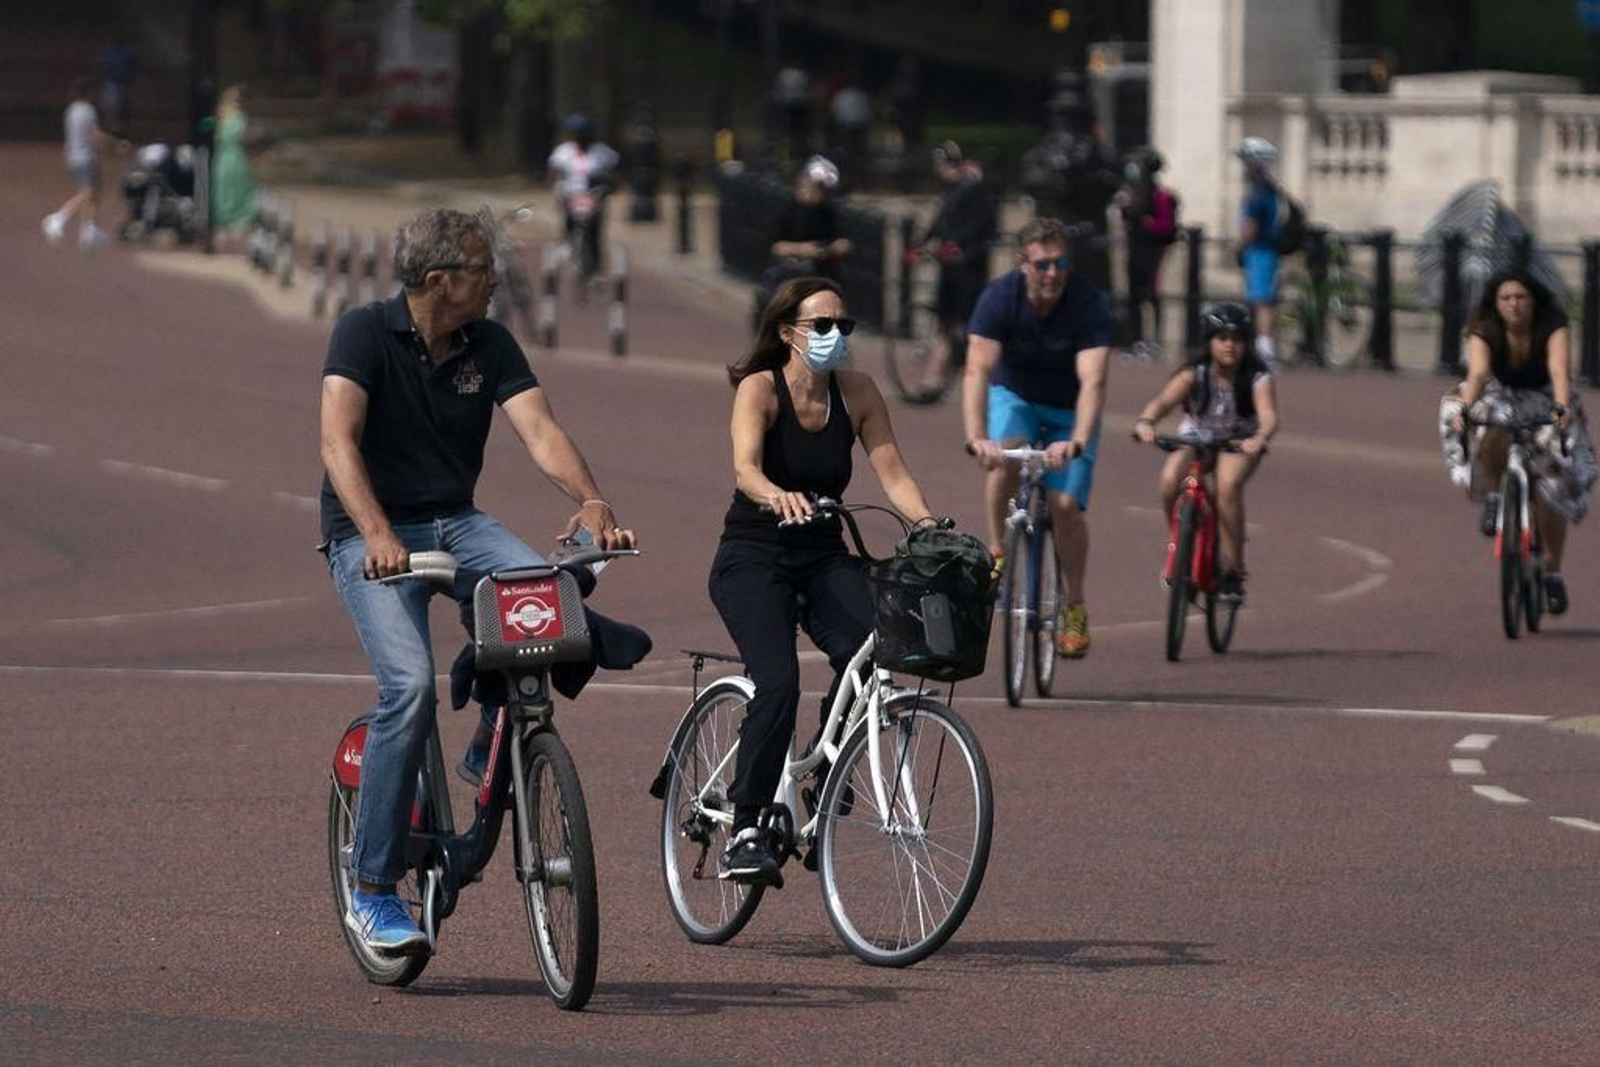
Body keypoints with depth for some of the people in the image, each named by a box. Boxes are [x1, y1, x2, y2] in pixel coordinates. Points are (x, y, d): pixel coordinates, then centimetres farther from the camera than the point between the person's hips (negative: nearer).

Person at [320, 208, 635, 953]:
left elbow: (538, 429, -11)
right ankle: (372, 891, -17)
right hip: (371, 535, -5)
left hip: (455, 522, 5)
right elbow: (338, 441, -24)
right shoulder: (365, 333, -12)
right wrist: (377, 534, -40)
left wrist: (590, 500, -31)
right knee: (411, 684, -26)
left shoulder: (490, 346, 2)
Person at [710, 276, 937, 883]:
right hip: (753, 559, -4)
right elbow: (746, 469, -28)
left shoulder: (857, 393, 1)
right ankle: (745, 831, -19)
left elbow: (893, 475, -3)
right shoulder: (759, 388, -12)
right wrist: (778, 497, -50)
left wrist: (928, 524, -23)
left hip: (825, 559, 4)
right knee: (778, 679, -26)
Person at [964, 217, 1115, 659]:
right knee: (1005, 455, -33)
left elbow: (1092, 381, -37)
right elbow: (977, 371, -34)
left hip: (1068, 410, 0)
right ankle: (997, 553, -14)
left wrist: (1077, 441, -54)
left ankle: (1074, 606, 5)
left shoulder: (1088, 304, -27)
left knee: (1066, 504, -15)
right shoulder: (999, 297, -25)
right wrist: (976, 438, -50)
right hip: (1014, 397, 0)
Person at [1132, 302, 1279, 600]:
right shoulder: (1193, 375, -18)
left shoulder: (1258, 379, -20)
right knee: (1170, 479, -29)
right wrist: (1145, 422, -57)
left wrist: (1259, 438, -60)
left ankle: (1233, 569, -22)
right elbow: (1163, 400, -34)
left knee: (1228, 483, -34)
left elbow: (1268, 415, -36)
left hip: (1238, 445, -1)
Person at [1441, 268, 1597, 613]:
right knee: (1490, 433, -37)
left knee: (1552, 487, -16)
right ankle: (1494, 497, -10)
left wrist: (1562, 408, -59)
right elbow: (1478, 372, -36)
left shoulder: (1553, 330, -22)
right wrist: (1466, 407, -56)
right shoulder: (1483, 333, -19)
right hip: (1502, 400, 1)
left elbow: (1560, 371, -39)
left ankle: (1553, 572, -2)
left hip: (1546, 407, -1)